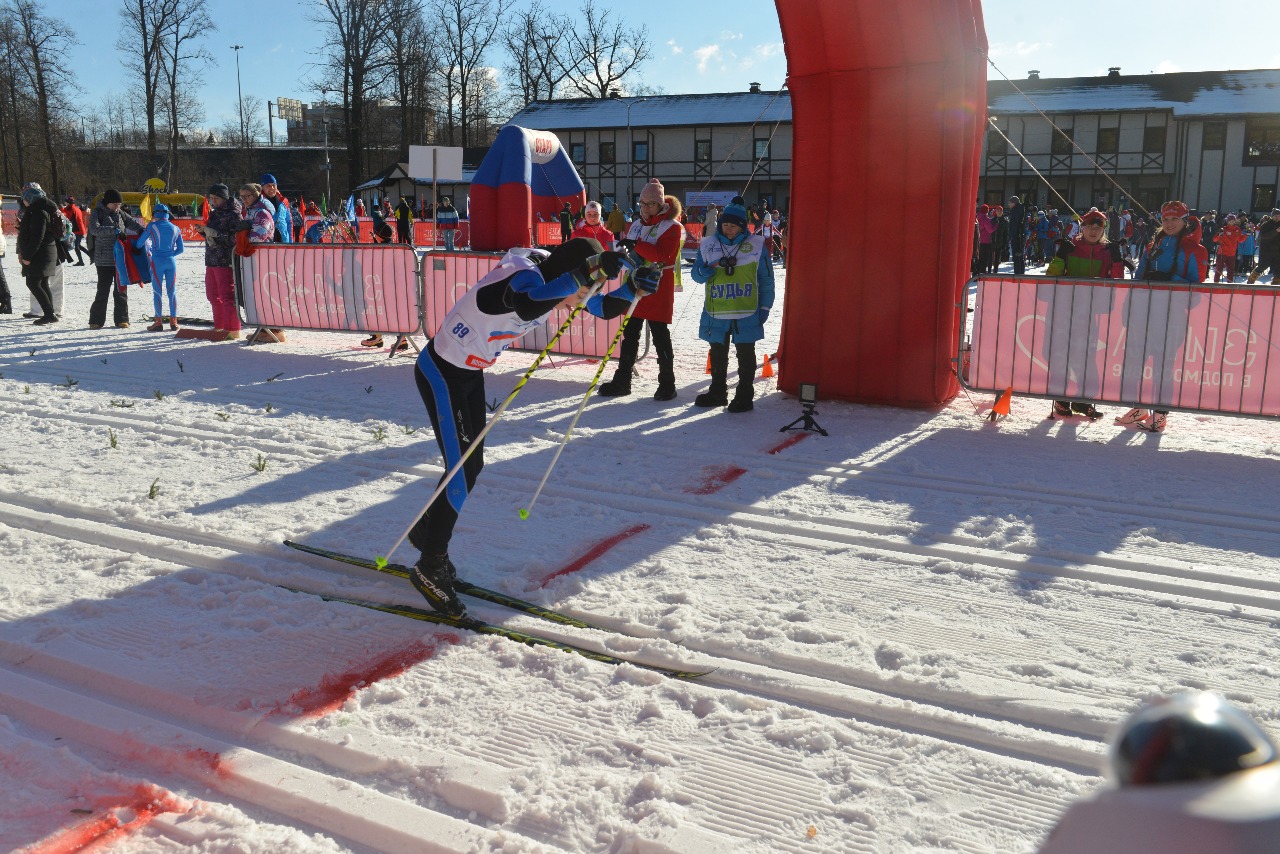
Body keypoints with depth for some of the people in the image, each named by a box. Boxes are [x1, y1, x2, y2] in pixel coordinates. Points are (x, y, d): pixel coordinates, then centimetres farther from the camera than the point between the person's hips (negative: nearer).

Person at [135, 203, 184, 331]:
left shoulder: (152, 226, -1)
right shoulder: (175, 228, 9)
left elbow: (139, 244, 2)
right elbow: (180, 249, 12)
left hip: (157, 261, -3)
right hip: (171, 262, 3)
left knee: (157, 292, 2)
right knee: (172, 291, 8)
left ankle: (158, 321, 2)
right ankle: (173, 321, 8)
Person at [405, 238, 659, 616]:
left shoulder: (553, 282, -5)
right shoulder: (525, 277, -31)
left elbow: (604, 308, 5)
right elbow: (528, 305, -57)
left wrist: (634, 288, -14)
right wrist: (589, 271, -58)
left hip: (471, 373, 9)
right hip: (440, 373, -9)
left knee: (472, 464, 16)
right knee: (461, 470, -6)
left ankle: (425, 529, 39)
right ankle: (429, 569, 9)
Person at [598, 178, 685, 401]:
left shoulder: (672, 226, -8)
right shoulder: (636, 224, 13)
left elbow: (662, 255, -23)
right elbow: (628, 250, 22)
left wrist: (636, 245, -28)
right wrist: (623, 250, 0)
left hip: (658, 289, -7)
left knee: (660, 337, -2)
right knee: (629, 336, 11)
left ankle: (667, 384, 8)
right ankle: (622, 381, 20)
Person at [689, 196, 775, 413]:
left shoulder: (757, 245, -1)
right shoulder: (708, 245, 5)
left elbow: (766, 279, 3)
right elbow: (697, 274, 5)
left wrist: (765, 307, 0)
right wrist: (714, 266, -14)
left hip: (746, 313, -3)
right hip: (716, 312, 3)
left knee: (745, 354, 4)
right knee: (717, 354, 13)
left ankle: (745, 395, 12)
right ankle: (718, 392, 26)